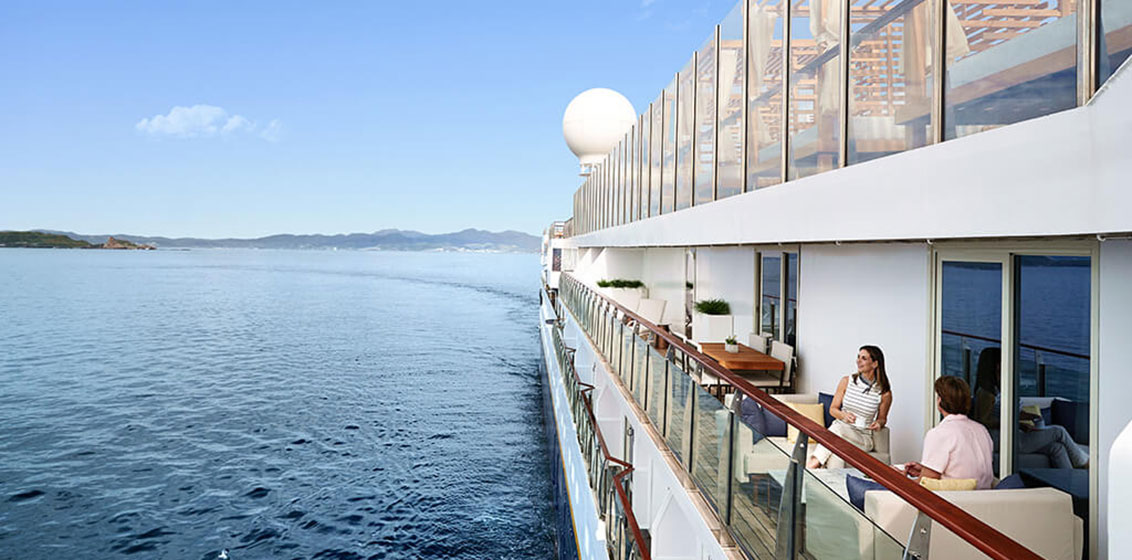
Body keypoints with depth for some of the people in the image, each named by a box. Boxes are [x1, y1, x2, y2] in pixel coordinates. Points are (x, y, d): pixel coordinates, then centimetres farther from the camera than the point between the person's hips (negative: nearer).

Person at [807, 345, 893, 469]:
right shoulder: (846, 381, 3)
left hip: (863, 437, -2)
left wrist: (878, 423, -9)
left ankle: (813, 464, -43)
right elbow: (833, 409, 8)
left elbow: (882, 418, 15)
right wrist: (843, 415, -14)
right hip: (840, 427, 2)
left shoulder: (884, 393, -1)